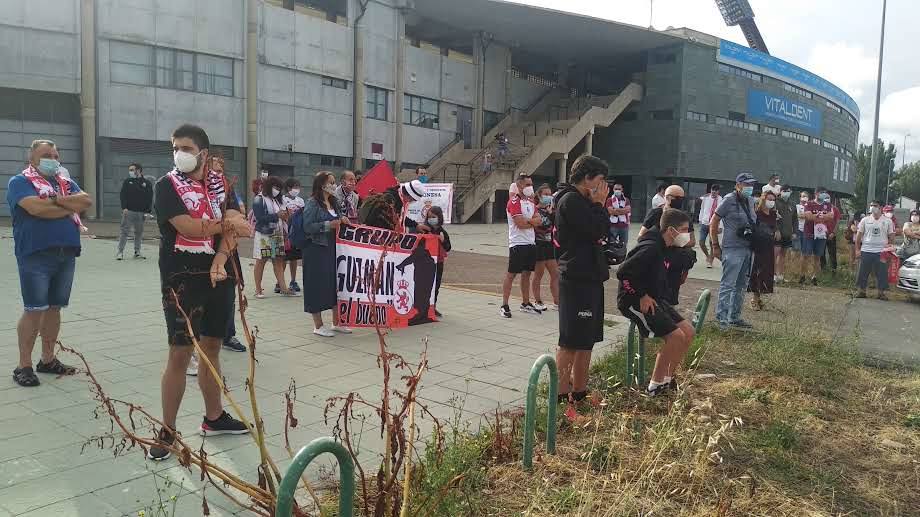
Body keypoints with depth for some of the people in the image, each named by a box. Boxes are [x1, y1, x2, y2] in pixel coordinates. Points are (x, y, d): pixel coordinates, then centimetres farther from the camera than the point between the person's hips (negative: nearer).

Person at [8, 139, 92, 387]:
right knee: (34, 310, -4)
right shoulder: (20, 181, 0)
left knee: (54, 308, 11)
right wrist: (70, 208, -6)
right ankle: (24, 365, 5)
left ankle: (47, 359, 22)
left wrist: (57, 200, -13)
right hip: (35, 256, -6)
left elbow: (87, 201, 0)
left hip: (66, 255, 6)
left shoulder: (67, 182, 17)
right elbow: (36, 208, -18)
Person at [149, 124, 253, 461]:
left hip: (219, 276, 5)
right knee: (180, 354, -4)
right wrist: (228, 224, -6)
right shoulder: (167, 185, -5)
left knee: (211, 348, 14)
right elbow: (189, 228, -19)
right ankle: (167, 432, 8)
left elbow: (235, 226, -3)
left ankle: (214, 418, 27)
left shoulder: (221, 183, 9)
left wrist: (219, 261, -17)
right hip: (182, 279, -5)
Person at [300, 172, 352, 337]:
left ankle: (336, 322, 23)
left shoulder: (334, 202, 12)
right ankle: (318, 326, 10)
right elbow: (307, 227, -17)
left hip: (334, 249, 8)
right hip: (317, 250, -8)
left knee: (336, 284, 11)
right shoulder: (312, 203, -10)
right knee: (318, 286, -1)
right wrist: (328, 225, -21)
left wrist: (343, 219, 3)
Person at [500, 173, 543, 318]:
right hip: (518, 243, -8)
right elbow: (521, 224, -20)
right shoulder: (514, 202, -10)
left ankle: (525, 304, 23)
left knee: (526, 273, 13)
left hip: (531, 243, 8)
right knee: (511, 274, -4)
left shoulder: (530, 201, 16)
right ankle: (504, 306, 1)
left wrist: (527, 221, -13)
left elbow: (539, 220, 5)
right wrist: (534, 221, -2)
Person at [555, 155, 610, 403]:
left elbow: (600, 232, 16)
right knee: (571, 341, -5)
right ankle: (561, 394, 3)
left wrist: (598, 205, 6)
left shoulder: (581, 201, 18)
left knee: (586, 340, 15)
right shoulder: (571, 200, -14)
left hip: (589, 277, 10)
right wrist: (600, 204, -7)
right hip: (578, 279, -10)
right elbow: (597, 231, -20)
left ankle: (579, 391, 24)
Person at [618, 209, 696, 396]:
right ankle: (655, 385, -2)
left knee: (688, 332, 6)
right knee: (676, 336, -17)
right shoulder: (650, 248, -21)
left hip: (653, 299, 10)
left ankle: (667, 378, 17)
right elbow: (623, 272, -28)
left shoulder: (664, 247, 9)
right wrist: (642, 296, -21)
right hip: (635, 302, -10)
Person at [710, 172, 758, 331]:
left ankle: (735, 317, 23)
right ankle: (721, 318, 0)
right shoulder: (729, 200, -8)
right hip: (732, 249, -8)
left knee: (741, 285, 13)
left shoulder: (750, 201, 13)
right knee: (728, 284, -7)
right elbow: (713, 223, -7)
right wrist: (715, 245, -8)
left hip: (747, 249, 8)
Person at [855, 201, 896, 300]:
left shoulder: (887, 221, 5)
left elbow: (891, 235, 10)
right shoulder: (865, 220, 5)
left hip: (881, 251, 0)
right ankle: (861, 290, 11)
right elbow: (859, 235, 6)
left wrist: (889, 245, -1)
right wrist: (857, 249, 2)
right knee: (863, 272, 3)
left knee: (882, 273, 2)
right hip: (866, 251, 0)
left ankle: (881, 292, 10)